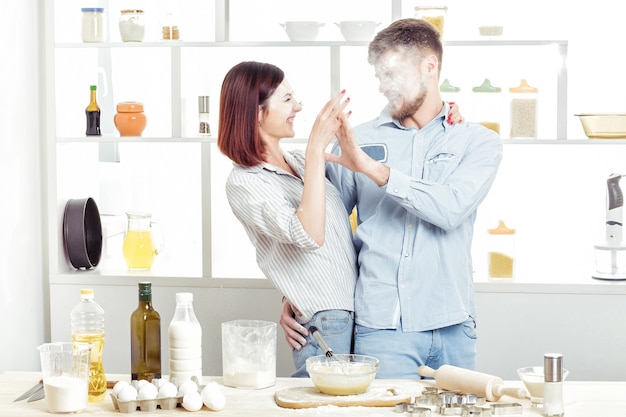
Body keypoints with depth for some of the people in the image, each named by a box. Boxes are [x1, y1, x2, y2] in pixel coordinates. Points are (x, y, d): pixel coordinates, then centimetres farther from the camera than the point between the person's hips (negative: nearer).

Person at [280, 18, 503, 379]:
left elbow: (451, 208, -14)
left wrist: (375, 170, -18)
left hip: (452, 329, 0)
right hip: (380, 326, 0)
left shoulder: (480, 142, 5)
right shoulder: (361, 140, 8)